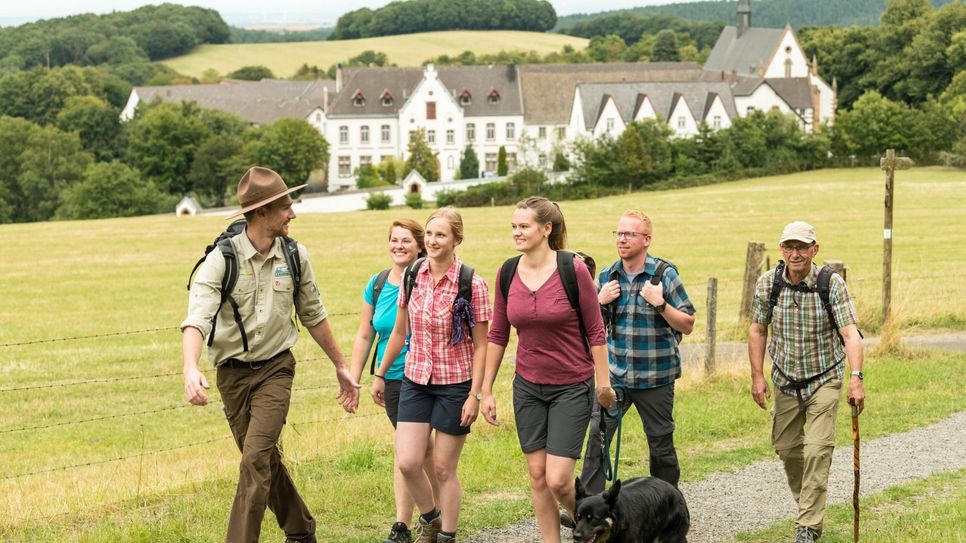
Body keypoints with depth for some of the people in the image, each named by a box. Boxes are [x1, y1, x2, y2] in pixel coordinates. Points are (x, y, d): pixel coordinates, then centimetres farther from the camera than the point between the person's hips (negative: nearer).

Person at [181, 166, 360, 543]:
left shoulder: (295, 256, -2)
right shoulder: (221, 260, -14)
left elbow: (313, 316, 12)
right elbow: (196, 318, -26)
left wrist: (341, 367, 18)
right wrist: (191, 369, -44)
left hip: (275, 369, 0)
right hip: (233, 373, 0)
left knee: (256, 459, -17)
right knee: (267, 461, 14)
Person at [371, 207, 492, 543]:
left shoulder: (471, 284, -12)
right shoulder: (412, 276, 0)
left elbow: (480, 346, -8)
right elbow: (399, 332, 12)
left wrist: (474, 395, -12)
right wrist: (380, 375, 16)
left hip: (455, 384, -4)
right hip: (415, 380, 4)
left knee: (443, 468, 3)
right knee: (407, 463, -4)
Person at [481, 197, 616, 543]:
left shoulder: (573, 270, -15)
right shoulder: (507, 273, -2)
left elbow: (595, 331, -8)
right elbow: (498, 335, 7)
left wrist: (604, 382, -5)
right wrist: (486, 391, 7)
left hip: (572, 387, -4)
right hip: (528, 386, 5)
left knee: (558, 480, -9)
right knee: (537, 475, 7)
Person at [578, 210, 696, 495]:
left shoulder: (665, 275, -6)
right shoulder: (607, 277, 5)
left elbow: (688, 325, -4)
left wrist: (659, 303, -19)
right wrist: (600, 301, -6)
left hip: (655, 377, -2)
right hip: (615, 375, 3)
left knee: (661, 446, 8)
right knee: (596, 438, -6)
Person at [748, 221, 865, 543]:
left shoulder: (832, 284, -17)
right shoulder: (768, 283, -7)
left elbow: (850, 333, -24)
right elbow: (758, 331, 4)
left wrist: (856, 378, -36)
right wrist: (757, 377, -1)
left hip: (824, 380, -4)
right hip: (786, 381, 4)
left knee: (818, 450, -14)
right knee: (786, 446, 12)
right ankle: (807, 503, 37)